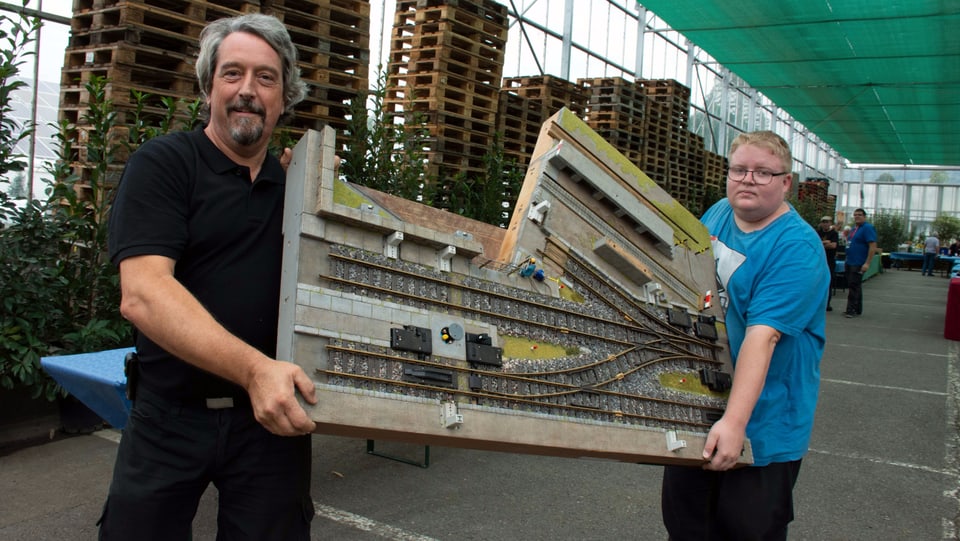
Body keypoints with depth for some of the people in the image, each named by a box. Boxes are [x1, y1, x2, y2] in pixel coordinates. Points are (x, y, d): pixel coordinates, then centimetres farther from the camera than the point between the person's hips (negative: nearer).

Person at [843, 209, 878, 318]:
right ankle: (857, 309, 22)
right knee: (855, 286, 14)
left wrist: (867, 263, -23)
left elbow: (873, 246, -18)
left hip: (858, 264, -9)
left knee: (854, 286, -8)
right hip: (849, 263, 9)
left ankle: (851, 310, -4)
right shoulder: (854, 228, 16)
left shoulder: (867, 228, -11)